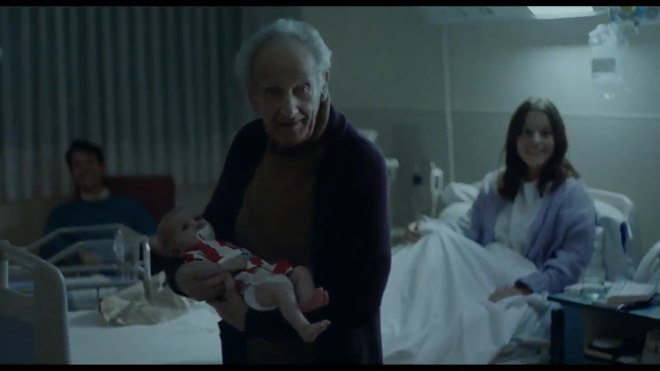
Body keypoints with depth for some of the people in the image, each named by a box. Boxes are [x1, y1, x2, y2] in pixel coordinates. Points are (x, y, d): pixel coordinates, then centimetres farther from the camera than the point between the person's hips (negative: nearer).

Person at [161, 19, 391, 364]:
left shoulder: (361, 162, -21)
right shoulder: (249, 143, -4)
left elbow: (362, 300, -22)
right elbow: (213, 229, 8)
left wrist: (253, 321, -22)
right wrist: (181, 273, -13)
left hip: (333, 353, -5)